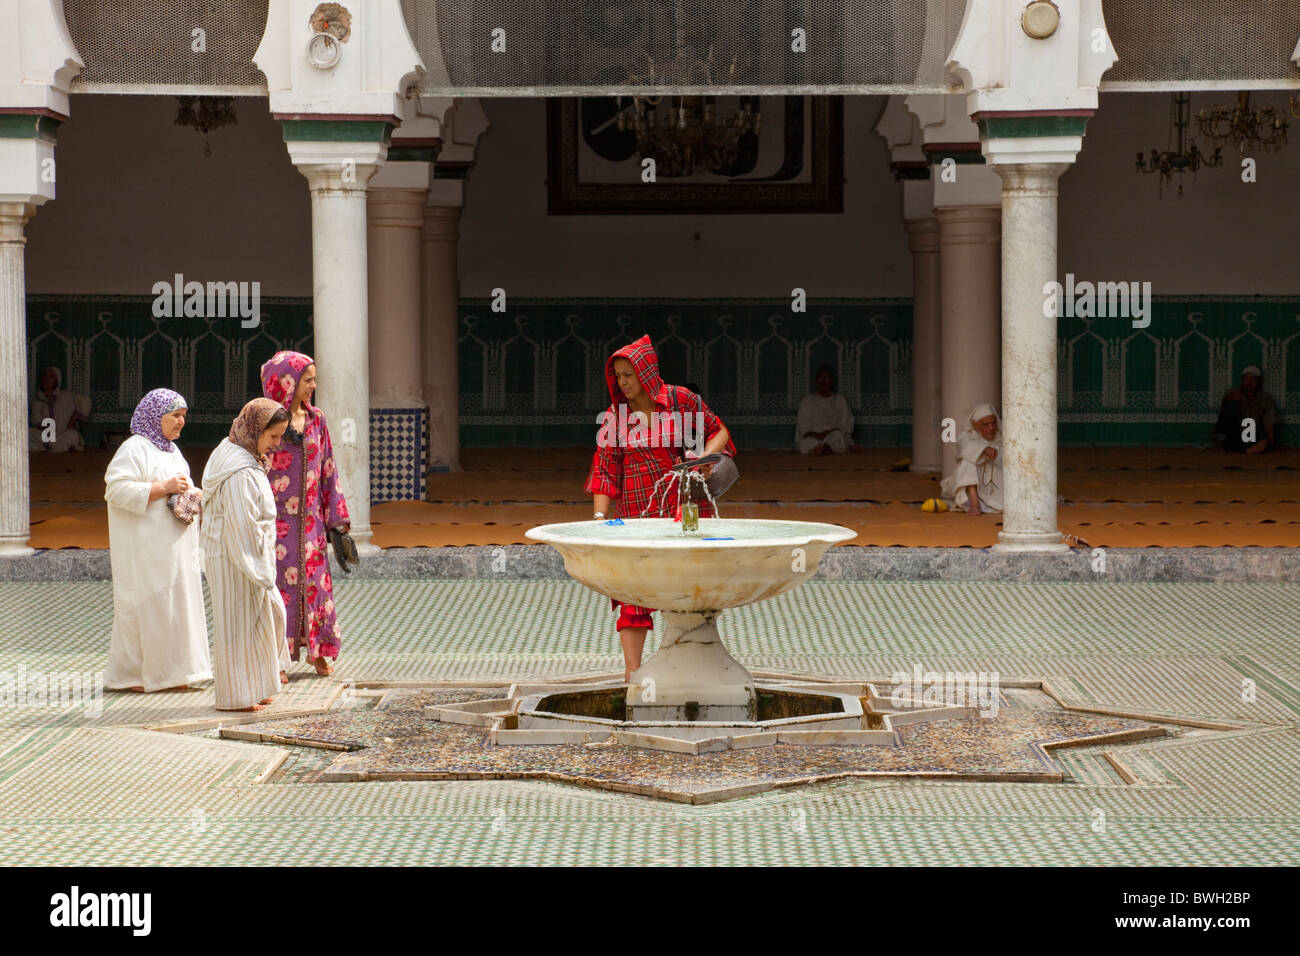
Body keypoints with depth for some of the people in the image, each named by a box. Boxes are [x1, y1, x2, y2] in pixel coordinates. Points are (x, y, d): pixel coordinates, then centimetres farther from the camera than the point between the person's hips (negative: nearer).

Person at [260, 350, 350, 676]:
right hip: (276, 517, -5)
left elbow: (327, 469, 11)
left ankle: (317, 651, 20)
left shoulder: (316, 419, 7)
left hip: (309, 517, 5)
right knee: (276, 583, 0)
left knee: (315, 581, 7)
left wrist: (336, 517, 7)